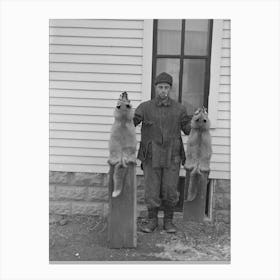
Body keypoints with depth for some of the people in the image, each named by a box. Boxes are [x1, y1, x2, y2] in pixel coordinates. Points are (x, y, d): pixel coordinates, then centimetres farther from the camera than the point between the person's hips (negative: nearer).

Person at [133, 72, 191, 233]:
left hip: (172, 157, 0)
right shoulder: (146, 107, 1)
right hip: (151, 157, 0)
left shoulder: (179, 108, 3)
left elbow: (188, 129, 8)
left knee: (170, 191, 4)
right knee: (152, 191, 5)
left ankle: (168, 221, 25)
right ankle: (152, 220, 25)